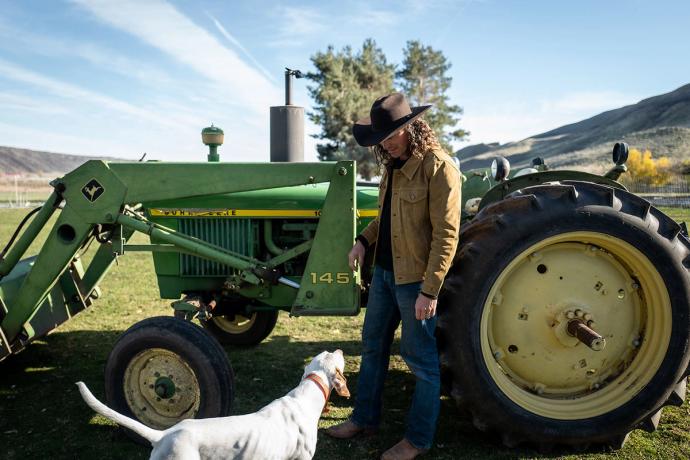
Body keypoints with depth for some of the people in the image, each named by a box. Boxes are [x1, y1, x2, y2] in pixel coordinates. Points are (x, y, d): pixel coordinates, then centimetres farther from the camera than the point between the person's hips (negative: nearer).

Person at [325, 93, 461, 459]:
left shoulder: (438, 167, -16)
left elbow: (446, 235, -19)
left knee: (420, 358, 6)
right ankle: (365, 418, 35)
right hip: (384, 271, 9)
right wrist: (364, 240, 4)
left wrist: (429, 290, -21)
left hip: (415, 279, -8)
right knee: (373, 346, 18)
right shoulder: (393, 165, 9)